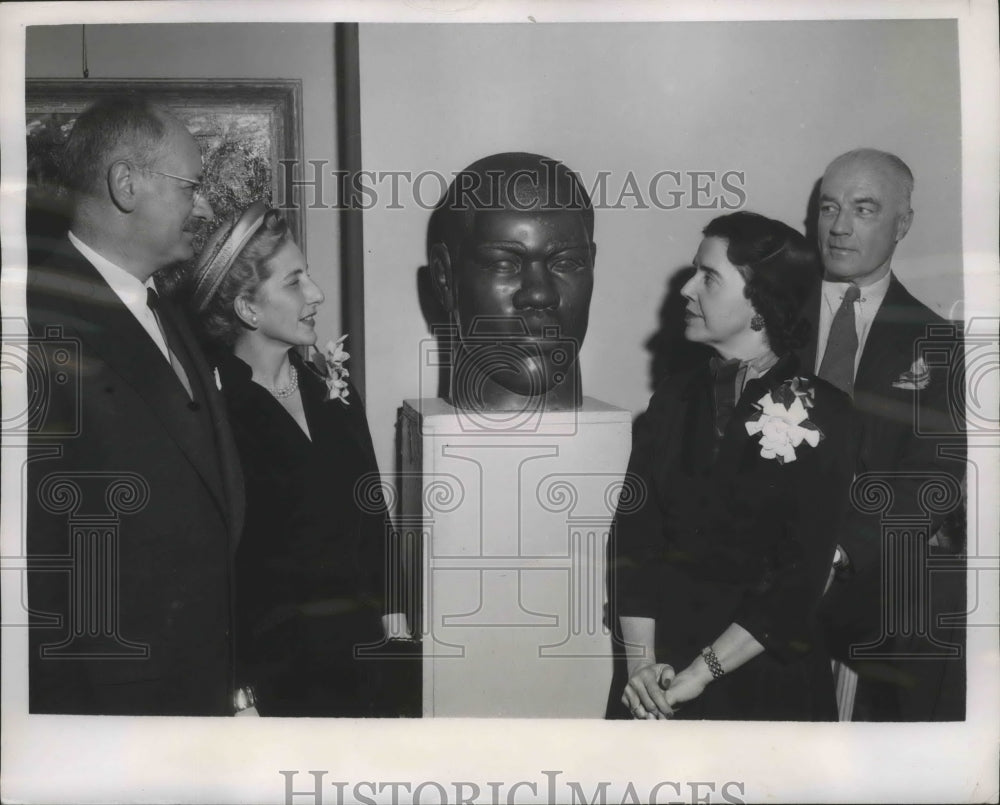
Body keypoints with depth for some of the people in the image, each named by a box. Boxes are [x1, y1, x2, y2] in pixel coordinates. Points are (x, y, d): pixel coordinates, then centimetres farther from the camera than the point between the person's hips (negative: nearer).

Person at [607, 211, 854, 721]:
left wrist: (698, 676, -17)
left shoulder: (823, 416, -10)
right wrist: (641, 660, -15)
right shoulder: (675, 398, 3)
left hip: (765, 677, -3)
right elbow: (633, 535, -3)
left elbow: (801, 577, -14)